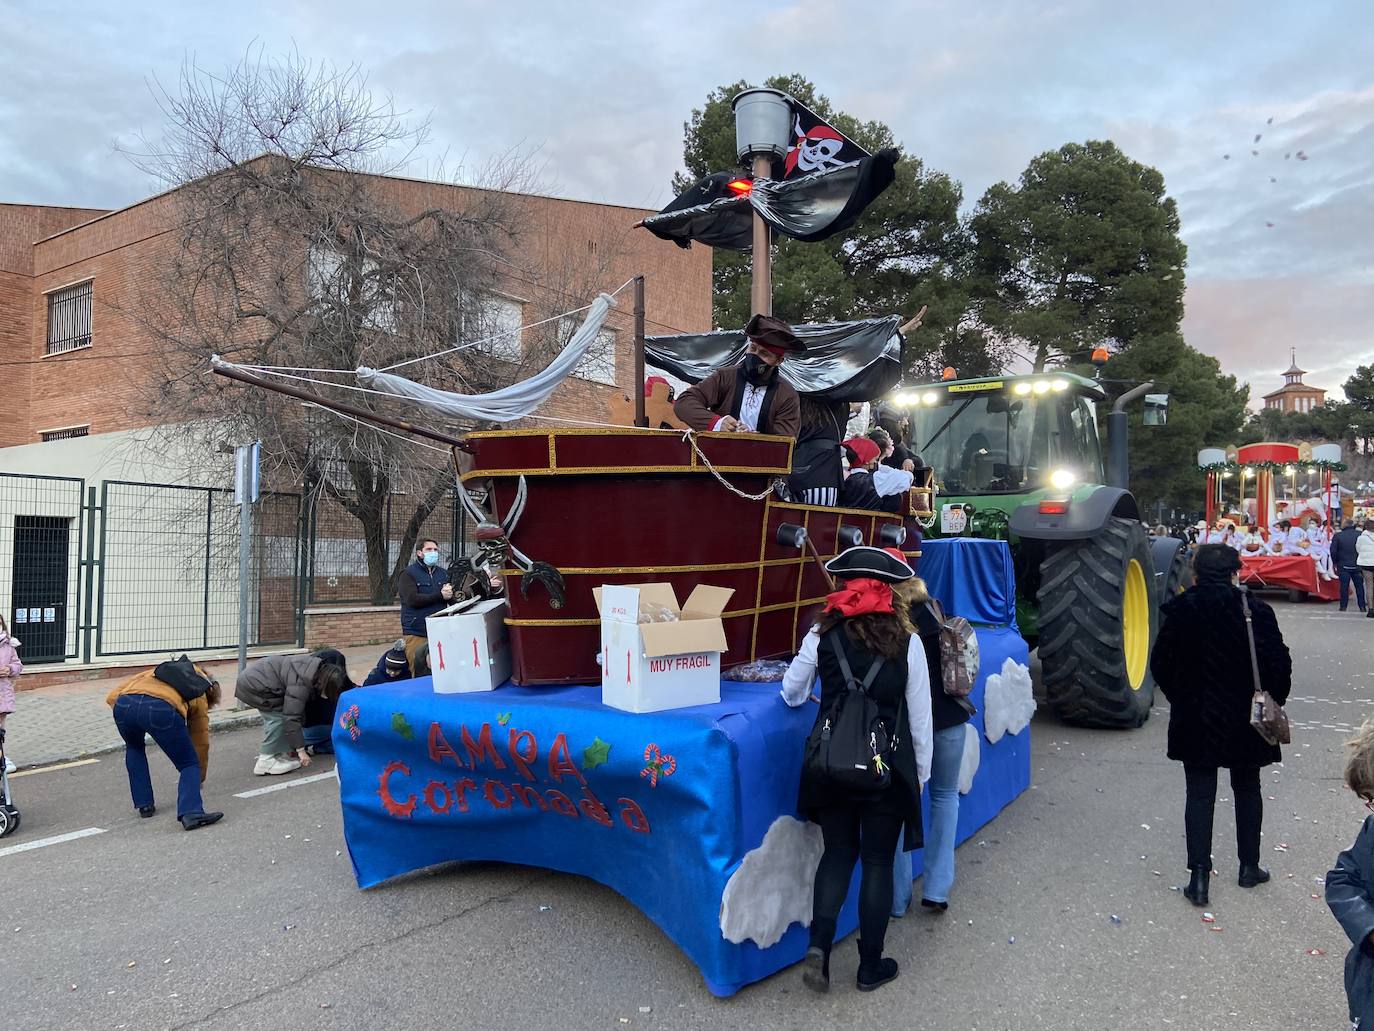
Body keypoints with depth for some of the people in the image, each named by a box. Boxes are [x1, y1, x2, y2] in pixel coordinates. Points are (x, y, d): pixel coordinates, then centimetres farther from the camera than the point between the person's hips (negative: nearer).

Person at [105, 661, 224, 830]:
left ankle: (144, 804, 34)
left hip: (123, 704, 4)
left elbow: (112, 697, 31)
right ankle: (191, 813, -6)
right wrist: (199, 779, 48)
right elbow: (201, 743, 35)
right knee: (189, 764, 13)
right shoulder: (200, 697, 31)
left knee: (134, 748, 36)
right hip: (161, 709, -4)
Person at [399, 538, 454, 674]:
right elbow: (412, 599, -14)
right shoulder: (408, 574, 0)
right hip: (416, 634, -4)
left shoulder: (443, 573, 15)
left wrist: (450, 594, -14)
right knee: (419, 674, -5)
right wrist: (440, 595, -13)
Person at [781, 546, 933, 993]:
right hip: (887, 767, -1)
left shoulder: (823, 634, -4)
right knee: (878, 861, 13)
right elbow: (920, 717, -3)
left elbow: (792, 694, 7)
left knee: (837, 852, 18)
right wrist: (921, 772, 10)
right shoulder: (907, 641, -7)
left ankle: (818, 944, 2)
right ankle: (870, 966, 23)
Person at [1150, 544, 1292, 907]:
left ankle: (1199, 876, 1)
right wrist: (1273, 701, 5)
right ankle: (1249, 867, 31)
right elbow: (1279, 663, -12)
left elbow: (1160, 664, -3)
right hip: (1245, 718, 0)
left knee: (1200, 794, 6)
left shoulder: (1179, 611, -8)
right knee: (1247, 790, 19)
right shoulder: (1255, 610, -13)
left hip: (1195, 719, 0)